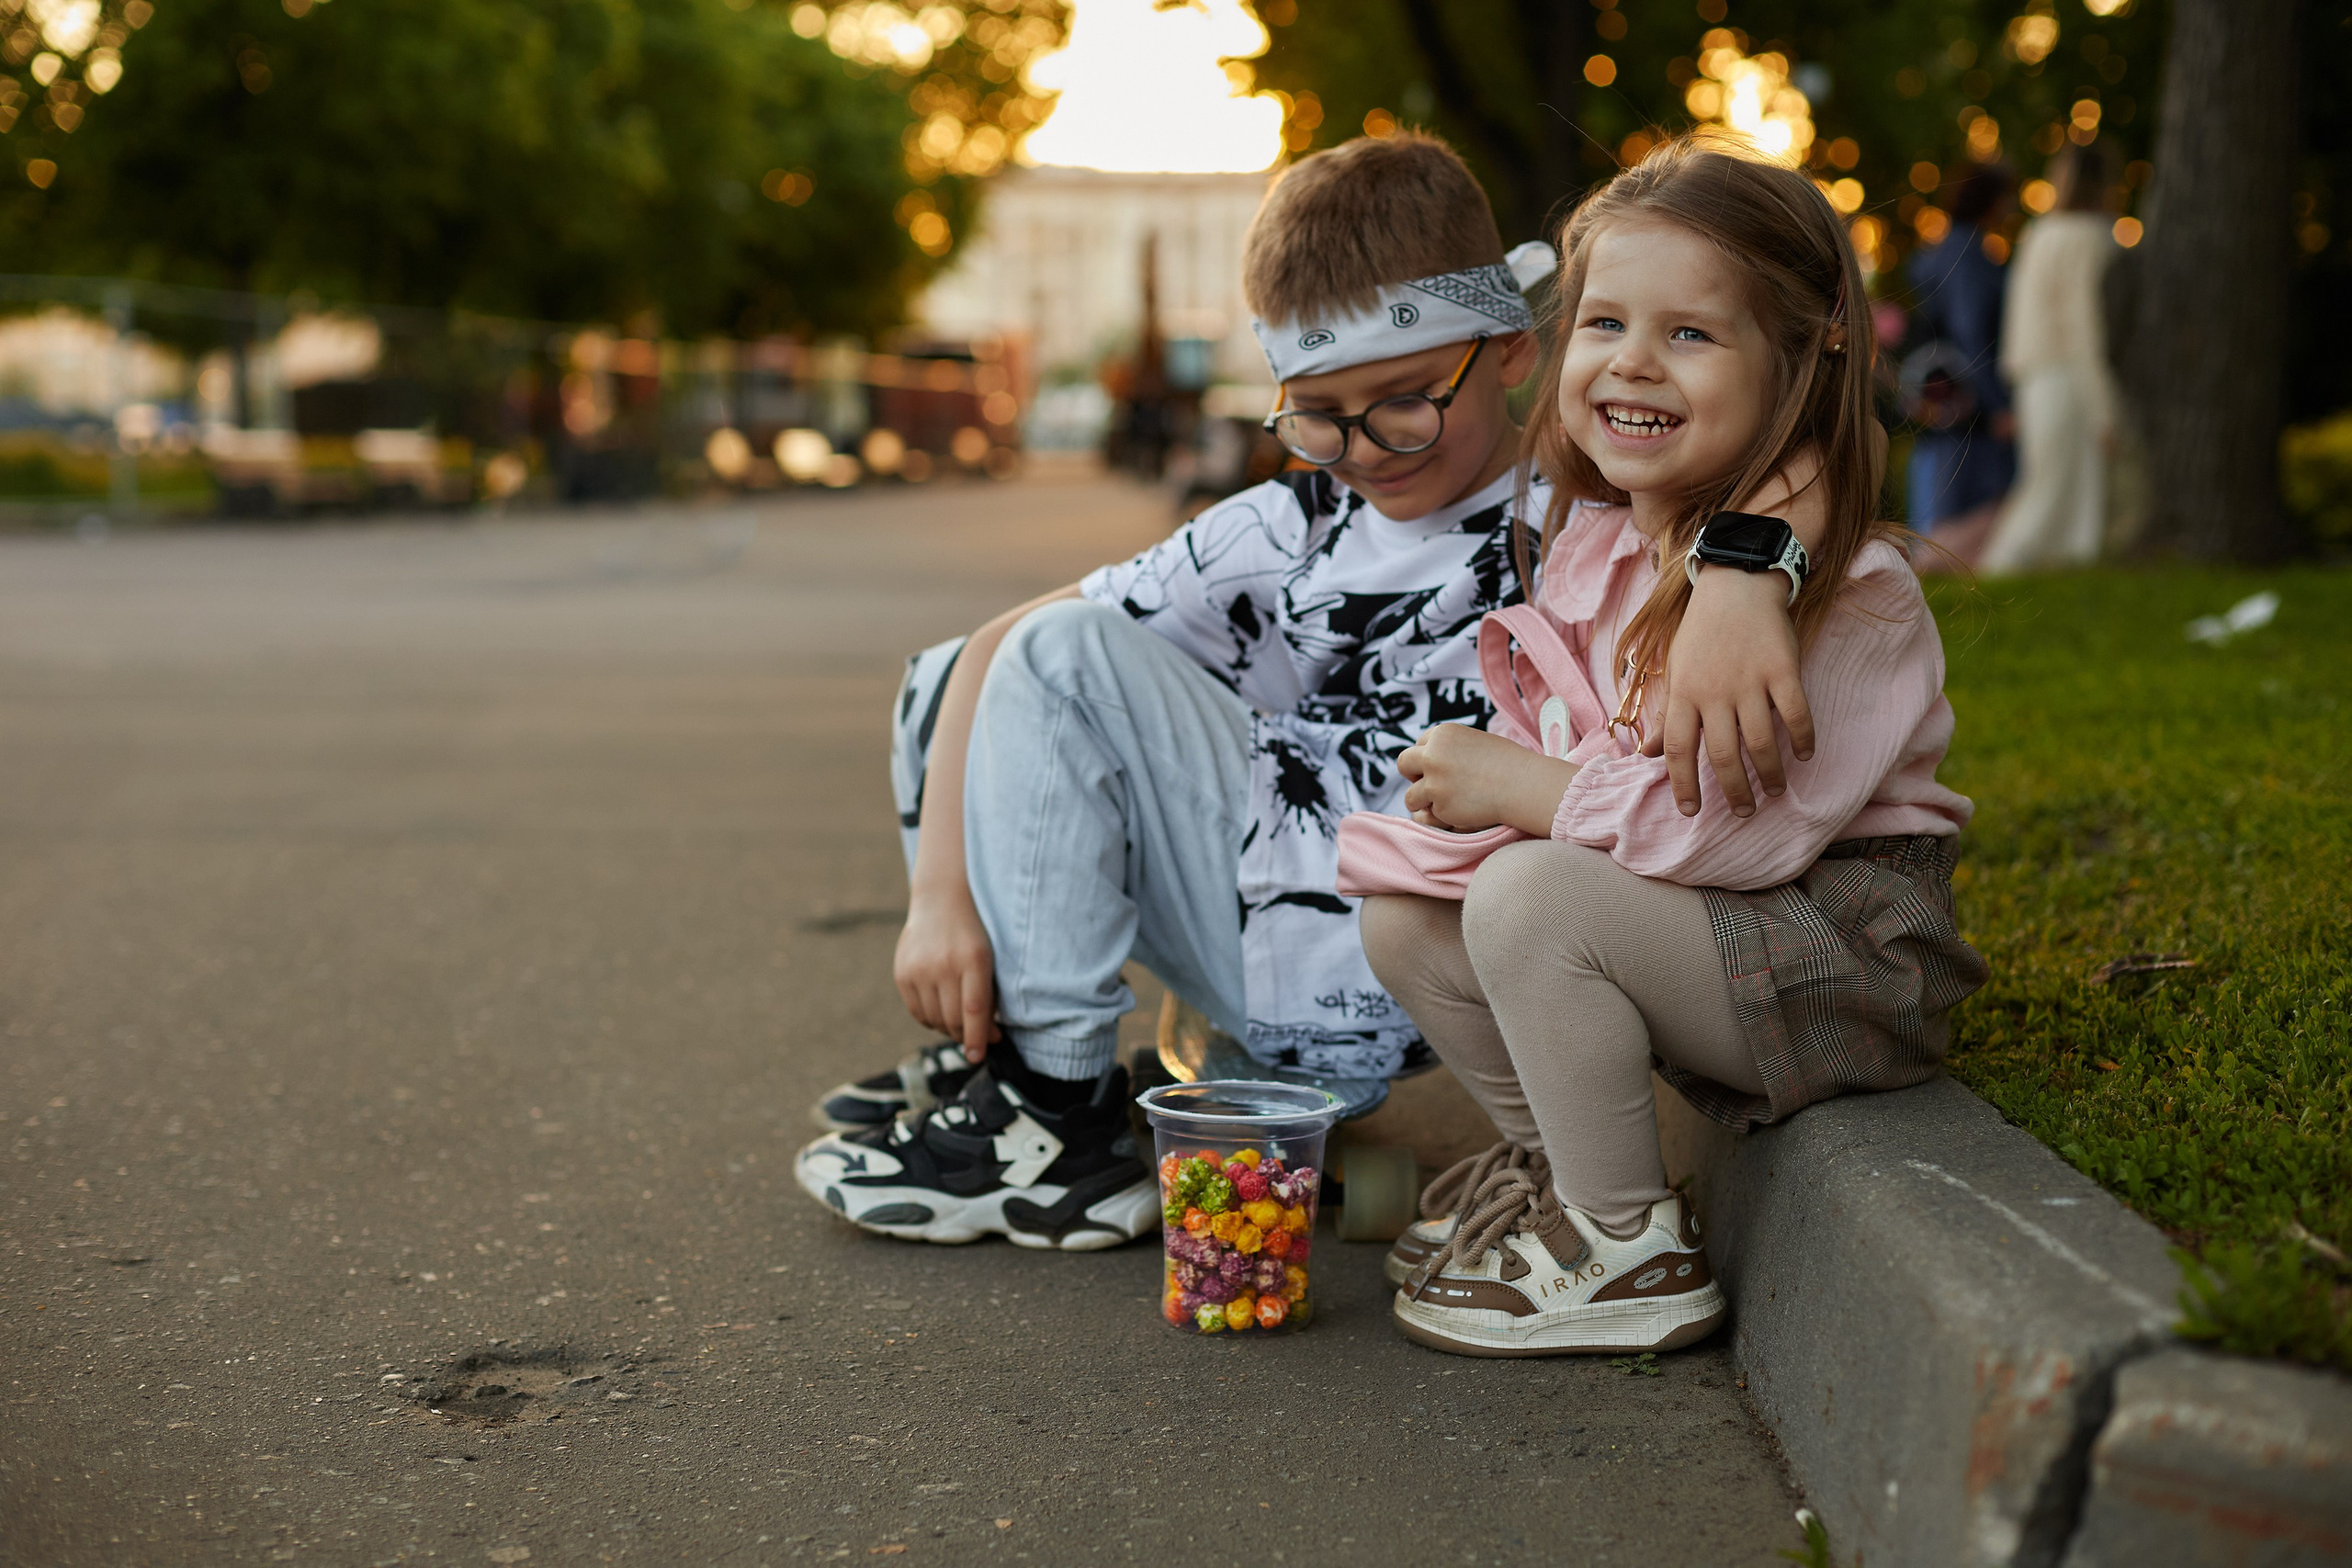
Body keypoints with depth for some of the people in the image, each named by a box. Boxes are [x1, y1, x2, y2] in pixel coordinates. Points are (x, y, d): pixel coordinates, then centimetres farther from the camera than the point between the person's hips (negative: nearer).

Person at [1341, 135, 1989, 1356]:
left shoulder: (1849, 588, -20)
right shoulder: (1590, 541, 4)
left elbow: (1748, 831, -28)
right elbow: (1584, 753, 12)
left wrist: (1521, 787, -21)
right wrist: (1488, 777, -12)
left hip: (1846, 957, -8)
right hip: (1691, 929, 8)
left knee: (1533, 896, -27)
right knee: (1403, 914, -1)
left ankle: (1632, 1254, -12)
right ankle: (1554, 1164, 16)